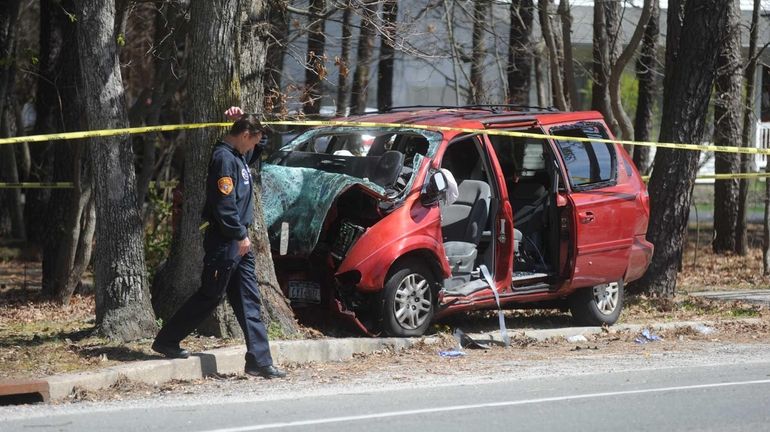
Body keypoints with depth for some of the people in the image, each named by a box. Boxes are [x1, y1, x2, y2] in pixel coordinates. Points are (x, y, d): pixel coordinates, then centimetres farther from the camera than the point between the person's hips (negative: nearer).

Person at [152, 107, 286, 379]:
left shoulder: (239, 157, 13)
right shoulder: (224, 158, -16)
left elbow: (258, 152, 36)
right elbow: (224, 204, -22)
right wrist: (240, 235, -16)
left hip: (239, 243, 10)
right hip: (224, 243, -10)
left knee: (248, 301, 6)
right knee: (210, 296, -1)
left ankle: (259, 361, 4)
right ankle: (166, 341, 12)